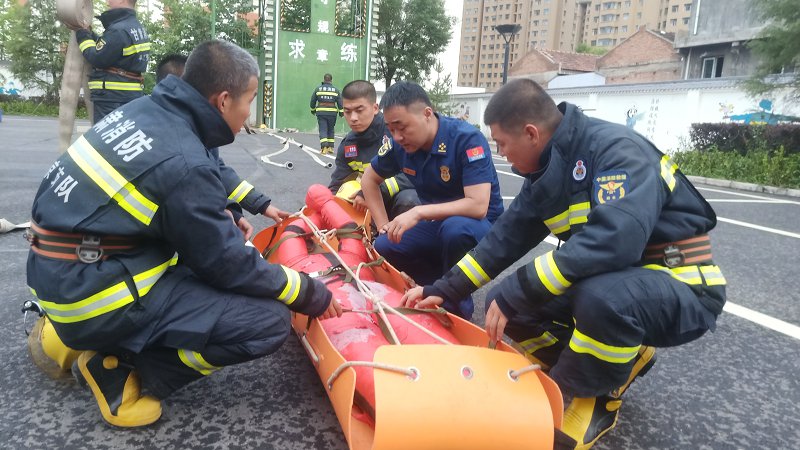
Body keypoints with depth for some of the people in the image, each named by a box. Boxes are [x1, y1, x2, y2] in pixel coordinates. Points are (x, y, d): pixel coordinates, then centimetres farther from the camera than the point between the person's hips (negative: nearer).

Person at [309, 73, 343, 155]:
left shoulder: (318, 88, 5)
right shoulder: (335, 90, 6)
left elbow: (313, 100, 9)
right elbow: (340, 102, 3)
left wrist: (313, 110, 22)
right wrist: (341, 111, 8)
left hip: (321, 113, -1)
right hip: (332, 113, 1)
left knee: (323, 130, -2)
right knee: (331, 130, 14)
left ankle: (324, 147, -19)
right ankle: (330, 147, 14)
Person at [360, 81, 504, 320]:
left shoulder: (467, 139, -25)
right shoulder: (399, 144, -8)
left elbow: (478, 206, -33)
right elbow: (369, 179, 9)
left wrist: (419, 212, -35)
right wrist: (385, 226, -1)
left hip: (480, 227, -5)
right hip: (436, 224, 6)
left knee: (455, 227, -38)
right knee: (384, 247, -15)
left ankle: (457, 303, -13)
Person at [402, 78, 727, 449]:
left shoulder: (616, 148, -23)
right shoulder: (545, 173, 2)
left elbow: (613, 241, -37)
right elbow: (504, 239, 7)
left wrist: (512, 293, -32)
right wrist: (442, 290, 5)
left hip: (684, 289, -7)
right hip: (614, 279, 8)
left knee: (601, 296, -39)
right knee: (505, 302, -4)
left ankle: (591, 397, -8)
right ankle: (620, 362, 10)